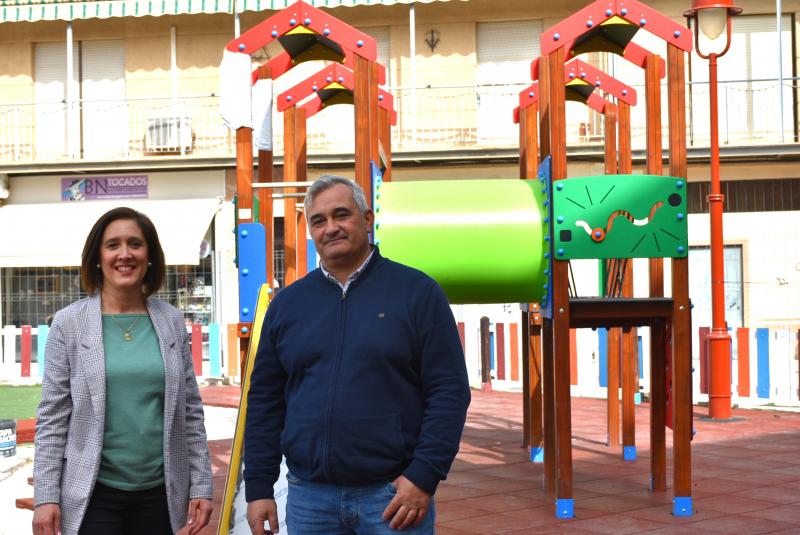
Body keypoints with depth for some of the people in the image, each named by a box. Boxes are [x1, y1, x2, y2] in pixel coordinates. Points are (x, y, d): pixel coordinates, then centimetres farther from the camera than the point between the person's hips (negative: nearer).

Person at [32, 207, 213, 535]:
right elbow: (52, 416, -2)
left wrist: (201, 486, 2)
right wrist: (46, 496, -7)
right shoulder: (69, 323, -2)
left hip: (161, 493, 2)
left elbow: (191, 410, 6)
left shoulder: (171, 321, 4)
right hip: (93, 494, -2)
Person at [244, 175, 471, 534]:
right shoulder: (287, 303, 8)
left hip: (394, 493, -3)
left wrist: (424, 475, -13)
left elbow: (449, 390, -6)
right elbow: (264, 401, 10)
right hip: (309, 496, 3)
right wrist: (258, 488, 5)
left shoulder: (416, 291, -2)